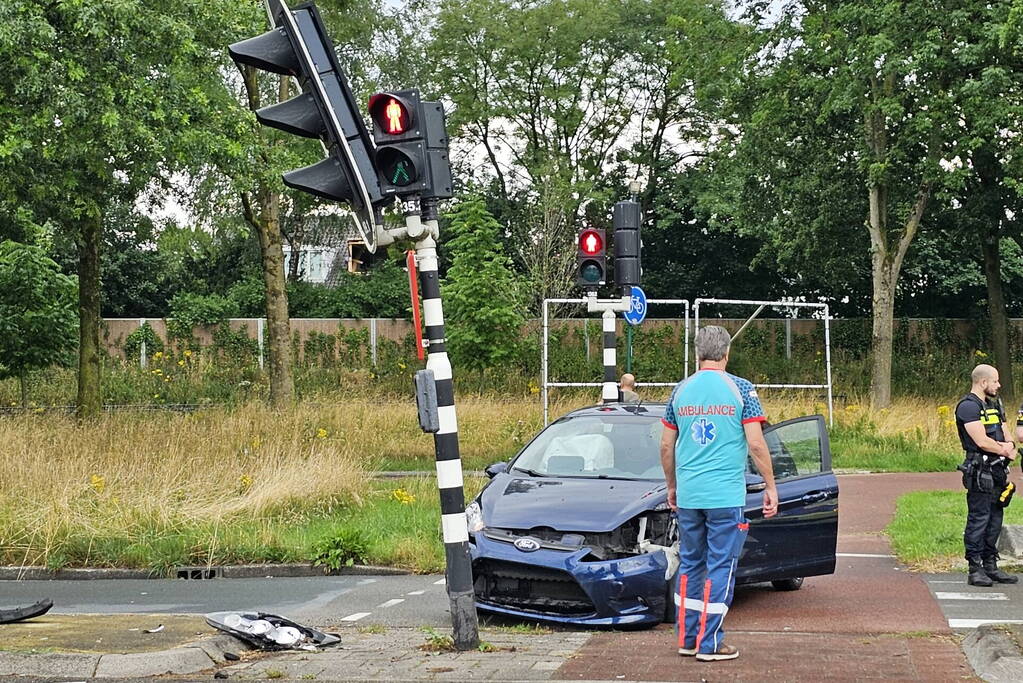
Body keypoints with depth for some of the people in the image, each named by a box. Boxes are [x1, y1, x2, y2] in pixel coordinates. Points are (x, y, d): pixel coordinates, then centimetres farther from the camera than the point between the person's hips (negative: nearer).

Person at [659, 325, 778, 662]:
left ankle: (688, 638, 18)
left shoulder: (681, 390, 7)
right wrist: (770, 487, 1)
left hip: (688, 495, 4)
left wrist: (672, 487, 24)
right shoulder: (740, 389, -5)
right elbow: (756, 444, -8)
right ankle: (709, 643, 1)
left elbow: (666, 447, 11)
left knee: (690, 565, 14)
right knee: (720, 568, 1)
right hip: (726, 495, -4)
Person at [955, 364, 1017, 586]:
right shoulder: (968, 406, -11)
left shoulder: (994, 404, 19)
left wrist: (1009, 448, -6)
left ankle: (991, 566, 18)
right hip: (980, 470, -9)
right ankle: (975, 570, -4)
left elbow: (1005, 437, 17)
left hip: (997, 470, 9)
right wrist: (1004, 450, -4)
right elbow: (982, 441, -18)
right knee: (979, 519, -7)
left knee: (995, 518, 11)